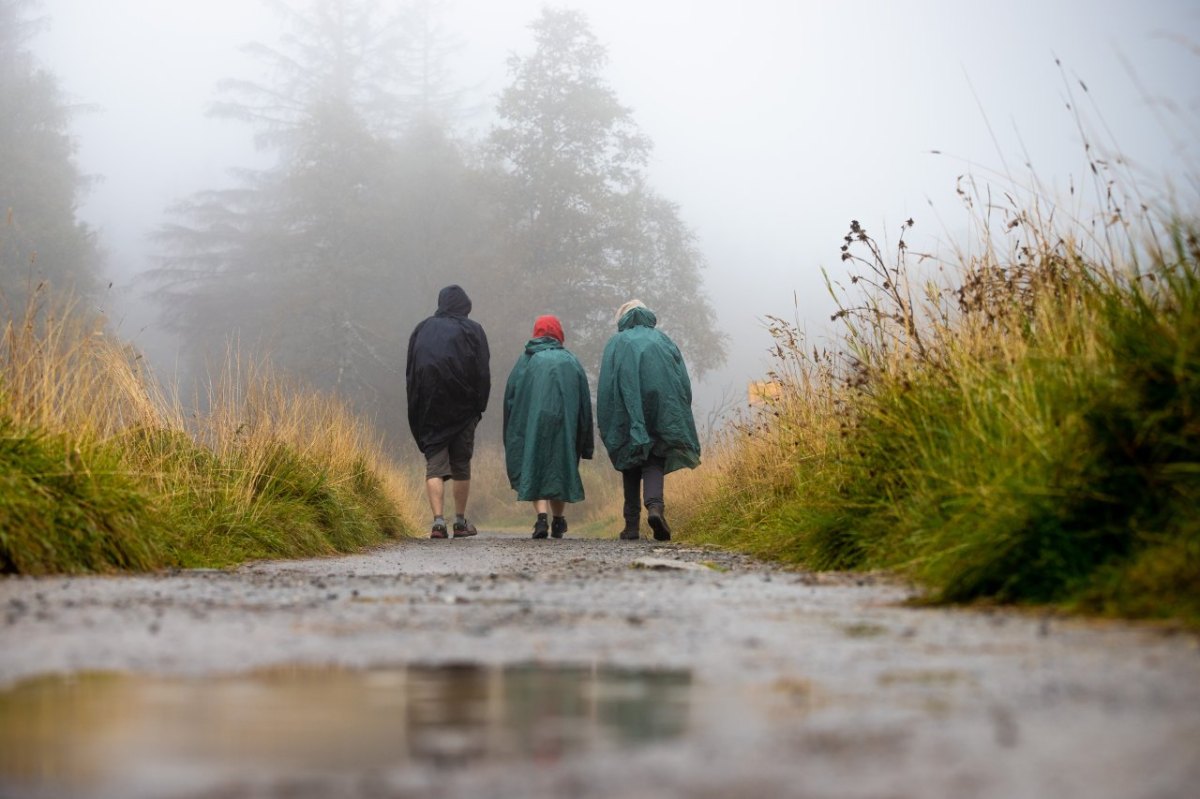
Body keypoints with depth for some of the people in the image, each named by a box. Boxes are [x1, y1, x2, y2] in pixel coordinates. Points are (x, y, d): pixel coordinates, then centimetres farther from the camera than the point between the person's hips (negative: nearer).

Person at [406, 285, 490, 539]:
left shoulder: (421, 330, 7)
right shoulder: (472, 330, 0)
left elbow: (409, 373, 7)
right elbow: (483, 373, -4)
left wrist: (417, 410, 11)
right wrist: (479, 406, 3)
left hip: (429, 410, 1)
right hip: (463, 410, -1)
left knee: (434, 465, 0)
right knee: (461, 465, 10)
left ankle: (438, 520, -15)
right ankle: (460, 522, 16)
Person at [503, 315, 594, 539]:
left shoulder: (524, 361, 9)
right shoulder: (571, 361, 10)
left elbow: (510, 399, 7)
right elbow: (585, 402, 9)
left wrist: (511, 439, 13)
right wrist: (586, 442, 13)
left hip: (531, 425, -1)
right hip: (564, 426, 1)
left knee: (534, 468, 0)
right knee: (559, 468, 14)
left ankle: (541, 517, -19)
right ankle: (558, 522, 19)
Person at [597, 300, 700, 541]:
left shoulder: (615, 344, 12)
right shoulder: (662, 340, 15)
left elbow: (605, 387, 2)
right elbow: (684, 382, 8)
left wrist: (606, 428, 2)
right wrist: (680, 419, 11)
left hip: (627, 412, 0)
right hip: (662, 409, 0)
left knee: (631, 465, 10)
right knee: (655, 462, 2)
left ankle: (632, 524, 5)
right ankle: (654, 505, -25)